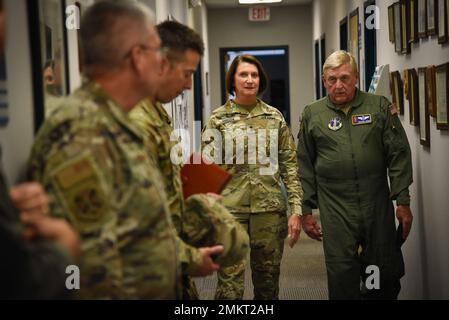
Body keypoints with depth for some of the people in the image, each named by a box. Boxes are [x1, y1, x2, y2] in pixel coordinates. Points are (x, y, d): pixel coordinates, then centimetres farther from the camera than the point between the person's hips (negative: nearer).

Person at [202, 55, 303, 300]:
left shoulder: (275, 117, 8)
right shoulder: (218, 119, 2)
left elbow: (290, 166, 8)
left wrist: (296, 210, 1)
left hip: (270, 209, 2)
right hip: (230, 210, -2)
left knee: (268, 283, 10)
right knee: (230, 286, -4)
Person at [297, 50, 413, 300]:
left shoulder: (380, 107, 5)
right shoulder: (312, 114, 7)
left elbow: (399, 155, 4)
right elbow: (304, 166, 9)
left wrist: (403, 201, -1)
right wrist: (306, 211, 6)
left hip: (378, 205, 1)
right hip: (335, 211, 0)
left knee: (387, 277, 6)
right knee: (342, 278, 0)